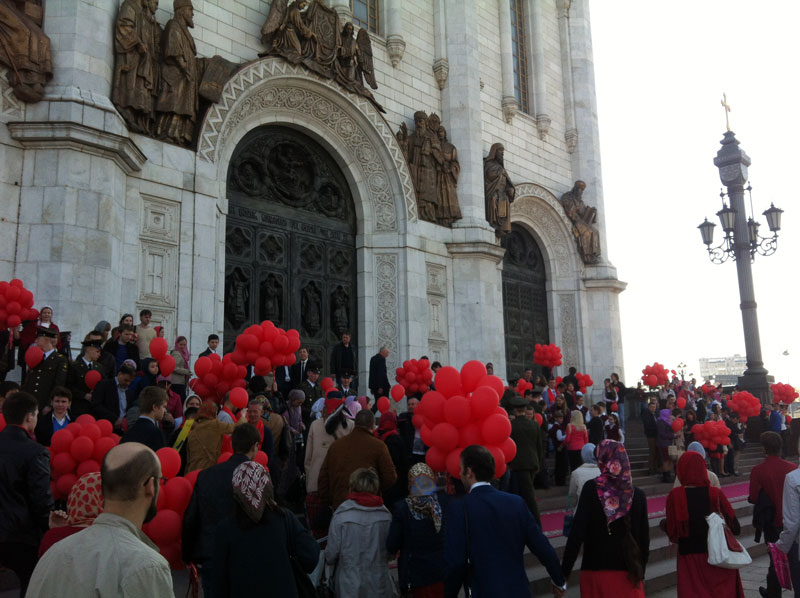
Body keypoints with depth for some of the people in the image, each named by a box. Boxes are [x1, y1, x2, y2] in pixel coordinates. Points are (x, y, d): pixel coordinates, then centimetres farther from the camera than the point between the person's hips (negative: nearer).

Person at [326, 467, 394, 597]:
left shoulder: (341, 515, -14)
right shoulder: (386, 516, -5)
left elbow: (331, 553, -8)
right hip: (379, 586, 2)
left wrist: (329, 560, 15)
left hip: (349, 586, -2)